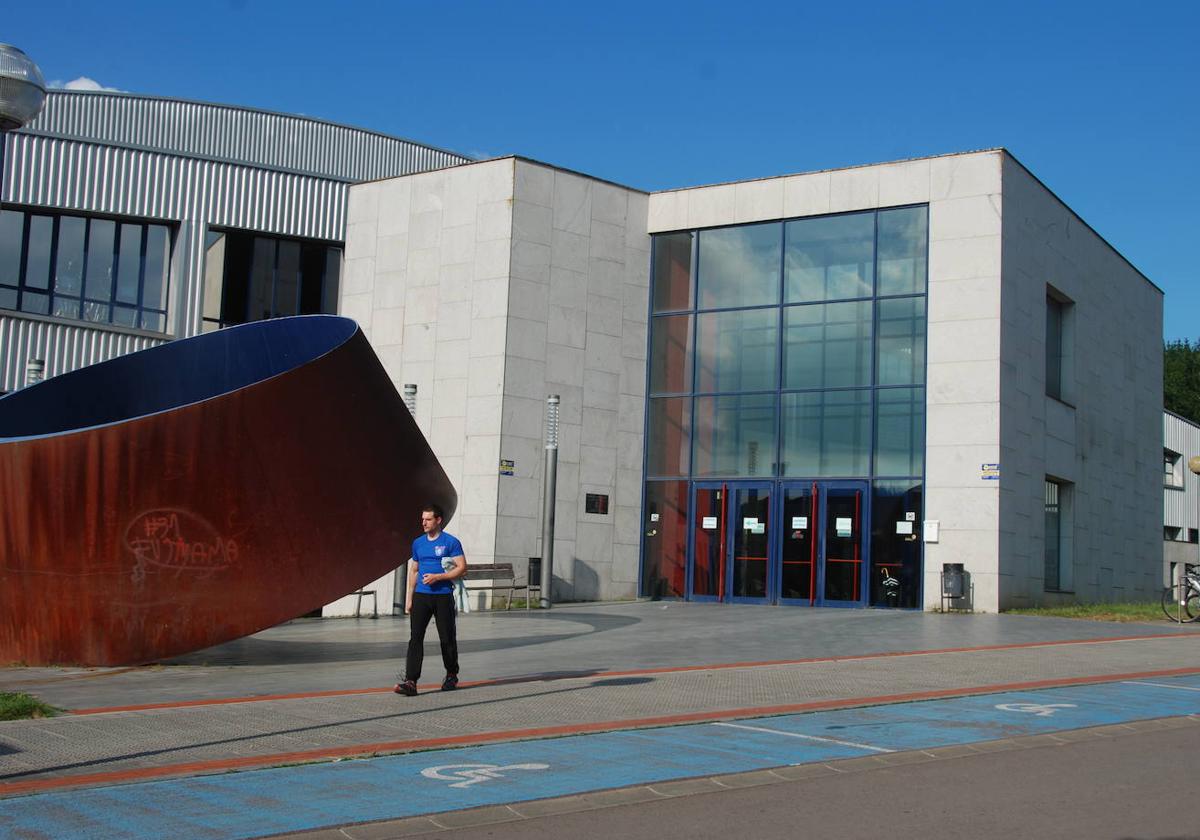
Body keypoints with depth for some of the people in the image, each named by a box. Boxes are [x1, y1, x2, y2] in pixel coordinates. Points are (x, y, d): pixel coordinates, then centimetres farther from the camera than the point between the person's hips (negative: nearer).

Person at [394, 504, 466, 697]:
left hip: (443, 596, -3)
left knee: (447, 638, 7)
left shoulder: (451, 542, -4)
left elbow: (462, 568, -7)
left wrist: (437, 577, -17)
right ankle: (410, 681, -15)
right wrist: (409, 598, 14)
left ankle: (451, 675, 27)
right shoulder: (418, 543, 12)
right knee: (415, 637, -9)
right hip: (421, 596, 3)